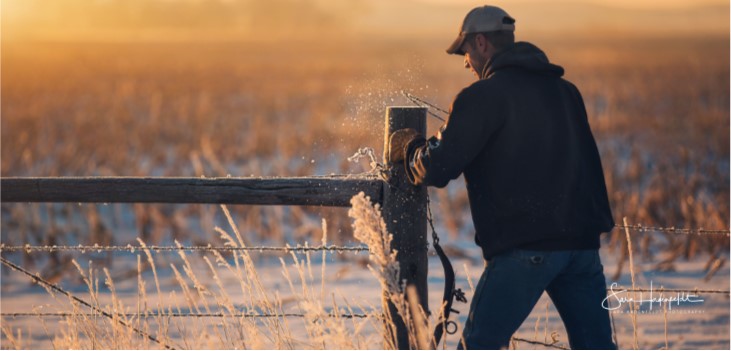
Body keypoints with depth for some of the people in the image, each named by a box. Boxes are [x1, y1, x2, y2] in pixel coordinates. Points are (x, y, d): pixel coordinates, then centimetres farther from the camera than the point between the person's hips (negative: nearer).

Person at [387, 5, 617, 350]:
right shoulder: (564, 90, 16)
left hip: (525, 246, -6)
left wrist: (411, 146, 12)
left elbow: (437, 168, -9)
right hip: (582, 241, 6)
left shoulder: (484, 95, -6)